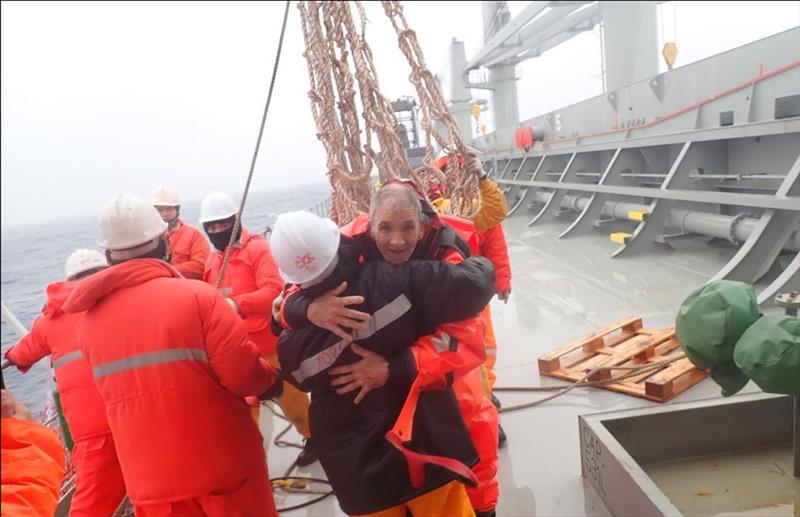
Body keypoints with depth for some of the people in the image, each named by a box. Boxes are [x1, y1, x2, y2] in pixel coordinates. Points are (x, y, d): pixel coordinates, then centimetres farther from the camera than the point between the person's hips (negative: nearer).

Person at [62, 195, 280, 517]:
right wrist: (270, 379, 1)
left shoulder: (88, 322, 0)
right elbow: (243, 375, -19)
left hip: (151, 482, 4)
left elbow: (121, 391, 11)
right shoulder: (197, 295, -16)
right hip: (224, 469, -4)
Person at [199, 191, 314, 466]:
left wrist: (238, 303, -36)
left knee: (289, 397, 11)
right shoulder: (212, 260, 9)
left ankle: (315, 436, 35)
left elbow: (274, 290, -24)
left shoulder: (258, 248, -11)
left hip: (268, 343, -5)